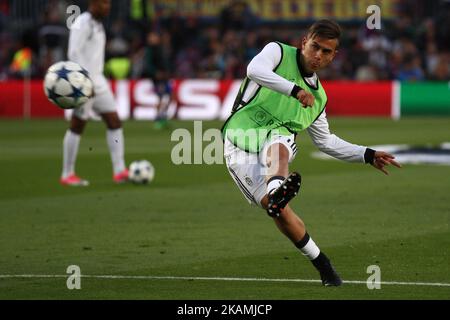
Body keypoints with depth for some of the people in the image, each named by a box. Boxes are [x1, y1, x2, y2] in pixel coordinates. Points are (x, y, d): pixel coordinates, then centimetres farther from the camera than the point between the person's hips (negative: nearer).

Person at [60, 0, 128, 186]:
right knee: (77, 127, -2)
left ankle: (119, 171, 0)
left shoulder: (97, 24, 16)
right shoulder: (81, 24, -12)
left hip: (97, 82, 9)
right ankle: (67, 175, 6)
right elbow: (74, 54, -20)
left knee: (114, 122, 2)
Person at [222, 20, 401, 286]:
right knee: (278, 210, -21)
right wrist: (296, 90, -28)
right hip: (240, 141, -3)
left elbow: (326, 141, 32)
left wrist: (368, 155, 25)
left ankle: (277, 190, -70)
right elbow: (255, 70, -19)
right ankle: (320, 262, -8)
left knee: (277, 146, -37)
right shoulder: (279, 52, 4)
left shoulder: (318, 96, 20)